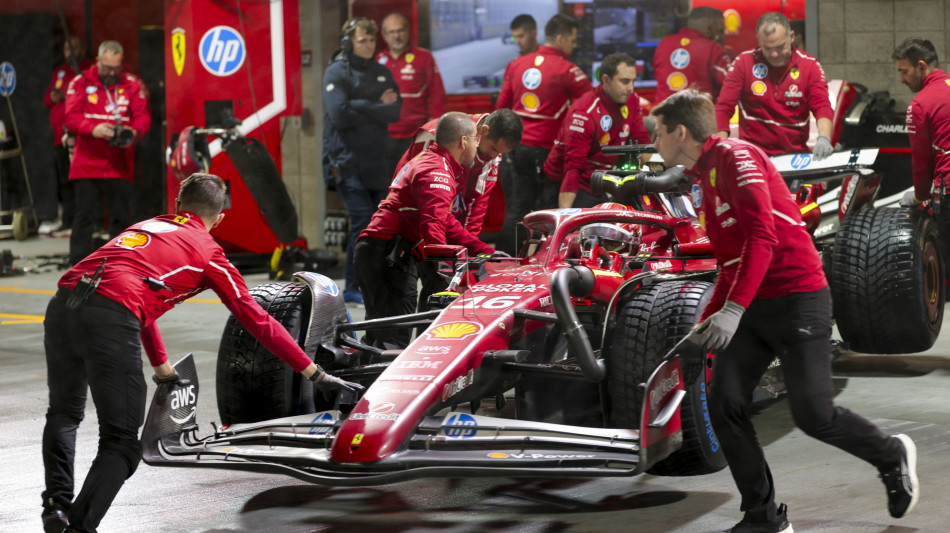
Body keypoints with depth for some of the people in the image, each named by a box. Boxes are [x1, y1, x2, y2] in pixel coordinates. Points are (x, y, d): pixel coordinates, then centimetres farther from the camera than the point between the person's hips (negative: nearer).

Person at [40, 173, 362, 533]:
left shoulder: (146, 226, 34)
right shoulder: (208, 251, 17)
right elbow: (256, 320, 17)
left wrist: (162, 368, 57)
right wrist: (314, 373, 23)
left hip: (62, 302, 6)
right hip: (111, 321, -6)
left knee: (64, 414, 27)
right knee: (121, 442, 4)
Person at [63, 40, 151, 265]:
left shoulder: (133, 85, 7)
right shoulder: (81, 83, 3)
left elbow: (143, 116, 2)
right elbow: (71, 116, -5)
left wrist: (133, 133, -20)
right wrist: (92, 128, -24)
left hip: (119, 161, 2)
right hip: (87, 161, -2)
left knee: (121, 214, 6)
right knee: (86, 213, -2)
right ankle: (79, 263, 2)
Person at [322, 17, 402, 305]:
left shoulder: (382, 73, 15)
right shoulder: (337, 72, -2)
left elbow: (395, 111, 3)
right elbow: (340, 115, -15)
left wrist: (361, 107, -11)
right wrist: (378, 108, -6)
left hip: (376, 160, 6)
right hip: (347, 160, -6)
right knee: (362, 220, -13)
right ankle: (354, 287, -7)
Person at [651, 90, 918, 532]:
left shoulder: (735, 156, -12)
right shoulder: (702, 180, 17)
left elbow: (762, 236, -24)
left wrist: (733, 309, -30)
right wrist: (706, 323, 22)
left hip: (797, 300, -9)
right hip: (751, 307, 9)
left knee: (814, 415, -5)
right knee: (724, 404, -4)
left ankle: (892, 457, 22)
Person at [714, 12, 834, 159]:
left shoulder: (810, 65, 5)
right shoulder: (744, 62, 2)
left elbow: (822, 106, -4)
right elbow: (724, 107, 0)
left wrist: (823, 138, -24)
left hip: (795, 153, 2)